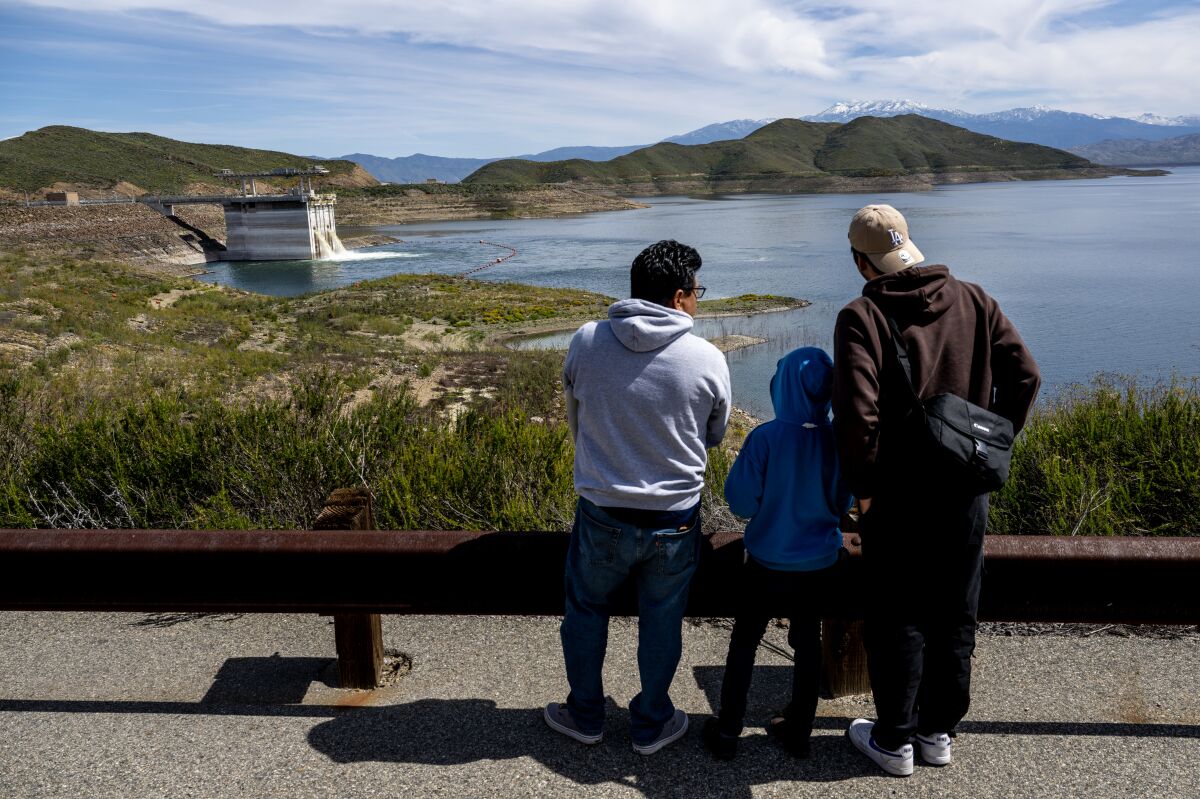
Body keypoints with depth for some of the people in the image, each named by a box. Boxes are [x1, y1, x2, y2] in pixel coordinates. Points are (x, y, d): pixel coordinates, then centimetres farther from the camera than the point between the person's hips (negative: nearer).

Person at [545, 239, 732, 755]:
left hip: (601, 514, 1)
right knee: (661, 622, 19)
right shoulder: (708, 359, -14)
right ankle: (651, 725, 37)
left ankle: (585, 717, 39)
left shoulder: (587, 342, -10)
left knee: (585, 612, 22)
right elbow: (715, 437, 3)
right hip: (675, 520, 0)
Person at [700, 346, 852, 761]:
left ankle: (727, 731, 23)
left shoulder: (764, 438, -22)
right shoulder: (838, 439, -13)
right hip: (820, 566, 3)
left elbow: (740, 502, -14)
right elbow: (843, 504, -1)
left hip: (767, 564, -2)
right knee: (808, 642, 18)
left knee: (744, 642, 14)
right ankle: (798, 730, 32)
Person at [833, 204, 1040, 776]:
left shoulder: (862, 317, -15)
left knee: (897, 621, 11)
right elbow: (1024, 375, 0)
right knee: (955, 615, 17)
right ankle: (939, 732, 32)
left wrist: (862, 487, -11)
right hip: (966, 492, 5)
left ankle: (894, 742, 24)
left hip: (898, 496, -4)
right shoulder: (972, 300, 1)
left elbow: (857, 413, -24)